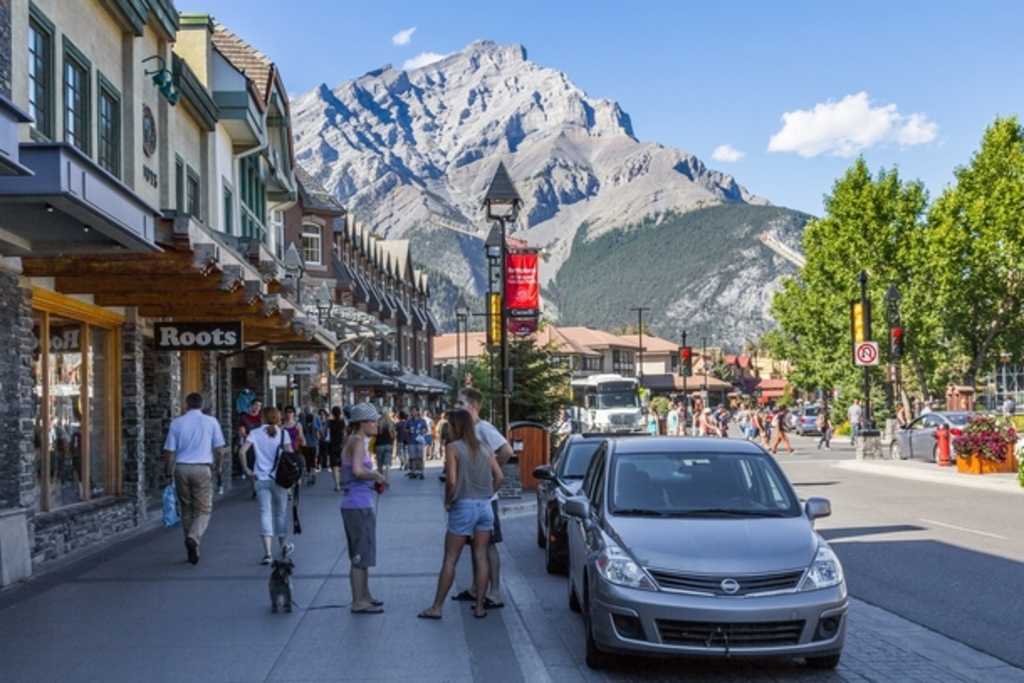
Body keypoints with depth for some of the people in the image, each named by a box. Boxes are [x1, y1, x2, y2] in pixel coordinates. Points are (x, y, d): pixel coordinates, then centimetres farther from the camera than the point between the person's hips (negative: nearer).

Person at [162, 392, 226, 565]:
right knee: (204, 509, 1)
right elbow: (219, 449, 4)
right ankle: (193, 538, -25)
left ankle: (192, 551, 16)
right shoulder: (211, 422, 1)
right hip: (202, 468, -2)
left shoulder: (176, 423, 4)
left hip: (181, 468, 2)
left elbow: (169, 451, 3)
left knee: (186, 509, 12)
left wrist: (170, 471, 15)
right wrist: (218, 465, 21)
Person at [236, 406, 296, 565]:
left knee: (265, 513, -1)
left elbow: (241, 452, -10)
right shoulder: (283, 433, -2)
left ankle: (267, 553, -12)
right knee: (281, 512, 16)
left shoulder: (255, 433, 1)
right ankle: (283, 545, 32)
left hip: (260, 479, 0)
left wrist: (247, 470, -2)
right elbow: (289, 454, -12)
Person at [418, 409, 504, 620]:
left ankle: (436, 607, 6)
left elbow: (452, 480, -16)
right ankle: (480, 607, 10)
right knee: (480, 557, 8)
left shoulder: (453, 448, -8)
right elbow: (499, 476, 6)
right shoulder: (484, 448, 9)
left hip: (463, 507, -5)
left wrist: (447, 501, -1)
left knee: (450, 559, 1)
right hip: (485, 507, 5)